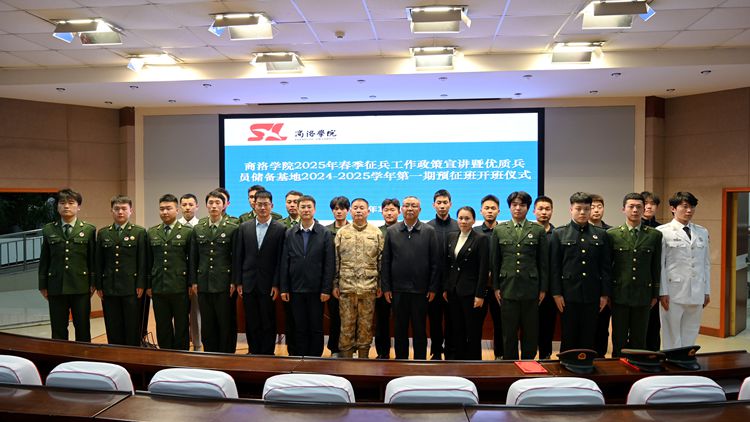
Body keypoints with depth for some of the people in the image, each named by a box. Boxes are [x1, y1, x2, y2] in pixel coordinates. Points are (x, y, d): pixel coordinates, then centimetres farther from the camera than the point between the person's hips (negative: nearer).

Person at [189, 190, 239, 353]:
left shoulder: (233, 228, -2)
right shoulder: (198, 229, 10)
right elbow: (193, 258, 11)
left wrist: (234, 282, -8)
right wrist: (194, 282, 6)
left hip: (224, 285, -3)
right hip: (204, 285, 4)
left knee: (226, 325, 2)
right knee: (207, 325, 9)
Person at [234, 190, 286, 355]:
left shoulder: (280, 229, -3)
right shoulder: (244, 227, 6)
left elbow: (280, 259, -4)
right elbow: (237, 256, 7)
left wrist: (276, 284, -8)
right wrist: (238, 282, 2)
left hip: (268, 285, -2)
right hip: (248, 284, 3)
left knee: (268, 323, 4)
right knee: (251, 323, 10)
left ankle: (268, 355, 17)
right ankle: (253, 353, 23)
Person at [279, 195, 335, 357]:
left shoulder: (325, 234, -2)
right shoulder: (289, 234, 6)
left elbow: (329, 264, -4)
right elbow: (284, 263, 5)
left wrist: (326, 289, -8)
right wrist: (284, 288, 0)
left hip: (316, 289, -2)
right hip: (296, 289, 2)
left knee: (316, 328, 6)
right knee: (300, 329, 9)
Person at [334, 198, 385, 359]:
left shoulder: (377, 233, 4)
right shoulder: (341, 233, 5)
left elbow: (381, 261, 5)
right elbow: (336, 261, 6)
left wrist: (380, 285, 3)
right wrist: (335, 285, 3)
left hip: (369, 287, 0)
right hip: (346, 286, 0)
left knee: (366, 324, 7)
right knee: (347, 324, 6)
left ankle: (363, 356, 20)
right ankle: (346, 357, 17)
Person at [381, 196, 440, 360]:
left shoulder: (429, 231, 0)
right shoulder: (391, 231, 4)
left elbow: (434, 262, 0)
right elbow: (386, 261, 4)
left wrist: (433, 288, -4)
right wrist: (386, 287, 1)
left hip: (420, 289, -1)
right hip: (398, 289, 1)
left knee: (419, 329, 8)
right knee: (399, 329, 11)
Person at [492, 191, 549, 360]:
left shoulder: (538, 230, 3)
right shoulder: (499, 230, 5)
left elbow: (544, 262, 4)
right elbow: (494, 261, 6)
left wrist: (543, 288, 1)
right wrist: (495, 287, 3)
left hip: (531, 288, 0)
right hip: (508, 288, 0)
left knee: (530, 332, 7)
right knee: (509, 332, 7)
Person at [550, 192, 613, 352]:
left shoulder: (601, 234, 8)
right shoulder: (559, 234, 2)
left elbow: (606, 266, 8)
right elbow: (554, 266, -1)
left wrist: (605, 293, 3)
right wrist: (556, 293, -5)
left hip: (593, 296, 2)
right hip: (569, 295, -2)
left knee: (588, 339, 9)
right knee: (568, 339, 6)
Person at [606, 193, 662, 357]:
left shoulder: (655, 235, 4)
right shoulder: (612, 234, 0)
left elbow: (656, 267, 7)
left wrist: (655, 294, 7)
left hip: (643, 295, 1)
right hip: (619, 294, -1)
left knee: (639, 340, 9)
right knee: (619, 340, 7)